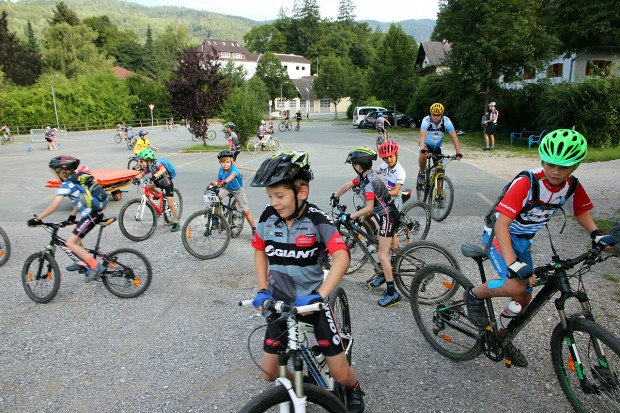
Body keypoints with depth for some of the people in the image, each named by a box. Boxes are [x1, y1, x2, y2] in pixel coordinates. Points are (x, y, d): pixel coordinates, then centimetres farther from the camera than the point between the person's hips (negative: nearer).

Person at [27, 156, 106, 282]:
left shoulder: (66, 185, -11)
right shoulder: (76, 179, 14)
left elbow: (53, 207, -16)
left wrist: (36, 219, -9)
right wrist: (72, 216, 25)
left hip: (91, 215, -9)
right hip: (95, 212, 9)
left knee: (71, 243, -5)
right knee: (76, 240, 23)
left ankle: (96, 267, -8)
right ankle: (85, 263, 39)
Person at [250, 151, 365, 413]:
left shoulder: (316, 220, -20)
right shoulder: (268, 217, -8)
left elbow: (341, 256, -31)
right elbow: (260, 251, 8)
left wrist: (319, 295, -41)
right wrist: (262, 290, -3)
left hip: (311, 300, -3)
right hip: (280, 301, 4)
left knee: (340, 374, 1)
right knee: (270, 374, 6)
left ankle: (354, 391, 37)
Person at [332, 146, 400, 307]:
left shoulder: (369, 182, -27)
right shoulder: (364, 175, 2)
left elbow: (369, 208, -30)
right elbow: (347, 185, 17)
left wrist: (349, 216, -24)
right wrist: (335, 196, 31)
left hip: (388, 216, -10)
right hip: (385, 214, 10)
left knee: (382, 255, -9)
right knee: (381, 249, 24)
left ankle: (392, 293, -5)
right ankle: (384, 275, 42)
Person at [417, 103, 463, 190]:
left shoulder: (446, 121, -22)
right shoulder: (426, 120, -26)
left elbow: (454, 136, -27)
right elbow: (422, 135, -41)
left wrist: (458, 153, -38)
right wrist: (423, 149, -58)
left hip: (437, 147, 2)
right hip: (426, 145, -2)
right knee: (423, 155, -36)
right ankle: (422, 173, -8)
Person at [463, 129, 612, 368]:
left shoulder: (571, 186, -9)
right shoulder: (527, 183, -30)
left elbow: (580, 211, 11)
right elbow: (501, 224, -35)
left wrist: (596, 234, -9)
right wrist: (512, 263, -45)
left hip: (523, 240, 7)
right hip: (499, 235, -7)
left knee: (524, 298, 12)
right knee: (515, 285, -30)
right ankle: (474, 296, -1)